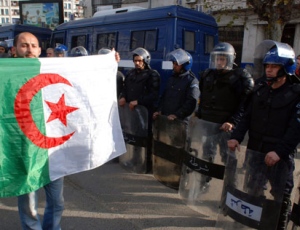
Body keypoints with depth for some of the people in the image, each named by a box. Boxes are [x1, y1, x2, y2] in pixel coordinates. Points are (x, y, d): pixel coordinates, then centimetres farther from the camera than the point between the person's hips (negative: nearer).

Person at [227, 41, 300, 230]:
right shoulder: (260, 89, 9)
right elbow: (247, 117, 9)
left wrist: (280, 151, -23)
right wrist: (236, 137, -5)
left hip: (281, 156, -5)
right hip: (255, 150, 5)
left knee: (281, 196, 11)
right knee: (252, 191, 17)